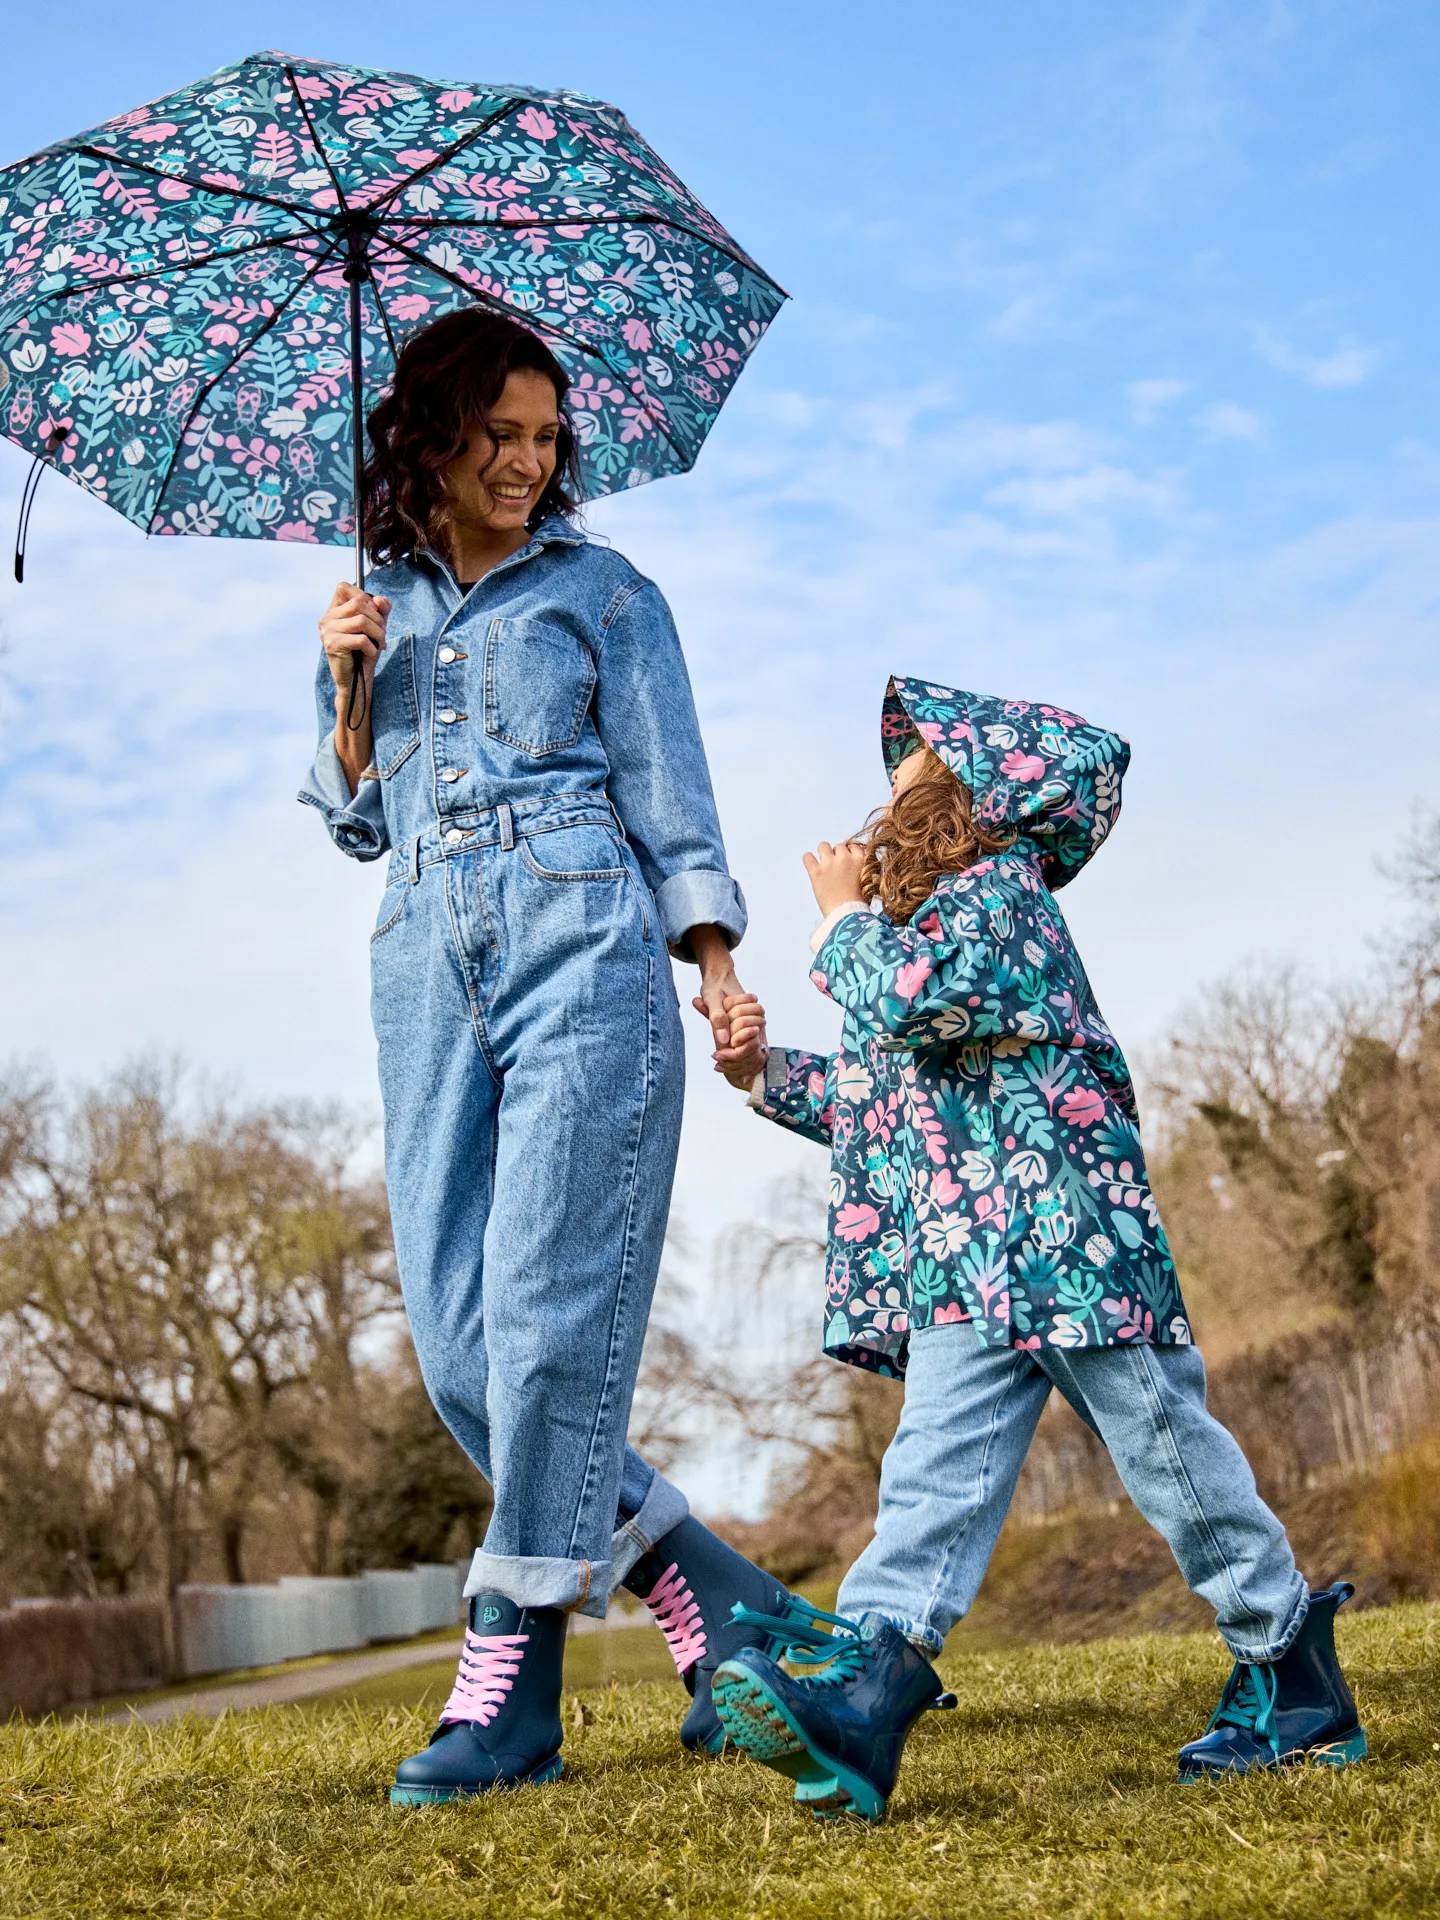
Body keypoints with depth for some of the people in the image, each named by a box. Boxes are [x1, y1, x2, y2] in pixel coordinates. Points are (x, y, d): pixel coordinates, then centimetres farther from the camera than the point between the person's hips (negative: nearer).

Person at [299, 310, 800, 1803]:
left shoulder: (602, 593, 11)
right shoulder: (379, 608, 21)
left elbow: (668, 791, 6)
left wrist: (717, 964, -7)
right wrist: (350, 687, 6)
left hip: (582, 949, -4)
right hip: (429, 967, 4)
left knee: (552, 1312, -12)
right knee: (455, 1339, -5)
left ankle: (512, 1682, -7)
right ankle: (717, 1605, 6)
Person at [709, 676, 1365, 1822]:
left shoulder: (995, 887, -6)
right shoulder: (933, 913, 25)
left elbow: (914, 1000, -26)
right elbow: (872, 1101, 28)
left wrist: (847, 914, -8)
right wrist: (768, 1071, 14)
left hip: (1061, 1235, -9)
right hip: (964, 1269, 9)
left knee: (1167, 1450, 1)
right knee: (942, 1465, -7)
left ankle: (1294, 1676, 16)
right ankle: (869, 1680, -21)